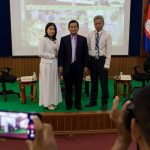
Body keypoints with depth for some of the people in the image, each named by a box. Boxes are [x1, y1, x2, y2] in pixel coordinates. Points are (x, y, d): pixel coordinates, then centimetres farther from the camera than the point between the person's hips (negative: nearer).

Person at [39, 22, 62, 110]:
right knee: (47, 84, 0)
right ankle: (47, 103, 10)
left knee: (54, 83, 10)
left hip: (55, 64, 6)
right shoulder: (43, 40, -7)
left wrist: (58, 55, -2)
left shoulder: (56, 41, 12)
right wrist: (53, 55, -12)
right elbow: (40, 53, -13)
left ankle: (53, 102, 20)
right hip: (47, 64, -6)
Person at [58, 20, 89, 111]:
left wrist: (86, 66, -2)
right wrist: (60, 66, -5)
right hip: (68, 67, 0)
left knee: (78, 86, 8)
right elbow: (61, 53, 2)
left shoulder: (83, 39, 4)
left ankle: (78, 103, 21)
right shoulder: (64, 39, 3)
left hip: (79, 67, 0)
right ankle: (69, 104, 20)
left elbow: (85, 54, 3)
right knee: (68, 87, 7)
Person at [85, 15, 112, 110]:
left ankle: (104, 103, 16)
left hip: (102, 60, -3)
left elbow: (109, 51, -7)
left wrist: (107, 64, -12)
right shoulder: (90, 35, 4)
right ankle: (93, 101, 27)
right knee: (93, 82, 14)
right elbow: (87, 48, 4)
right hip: (92, 60, 3)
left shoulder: (107, 35, -4)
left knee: (104, 83, 3)